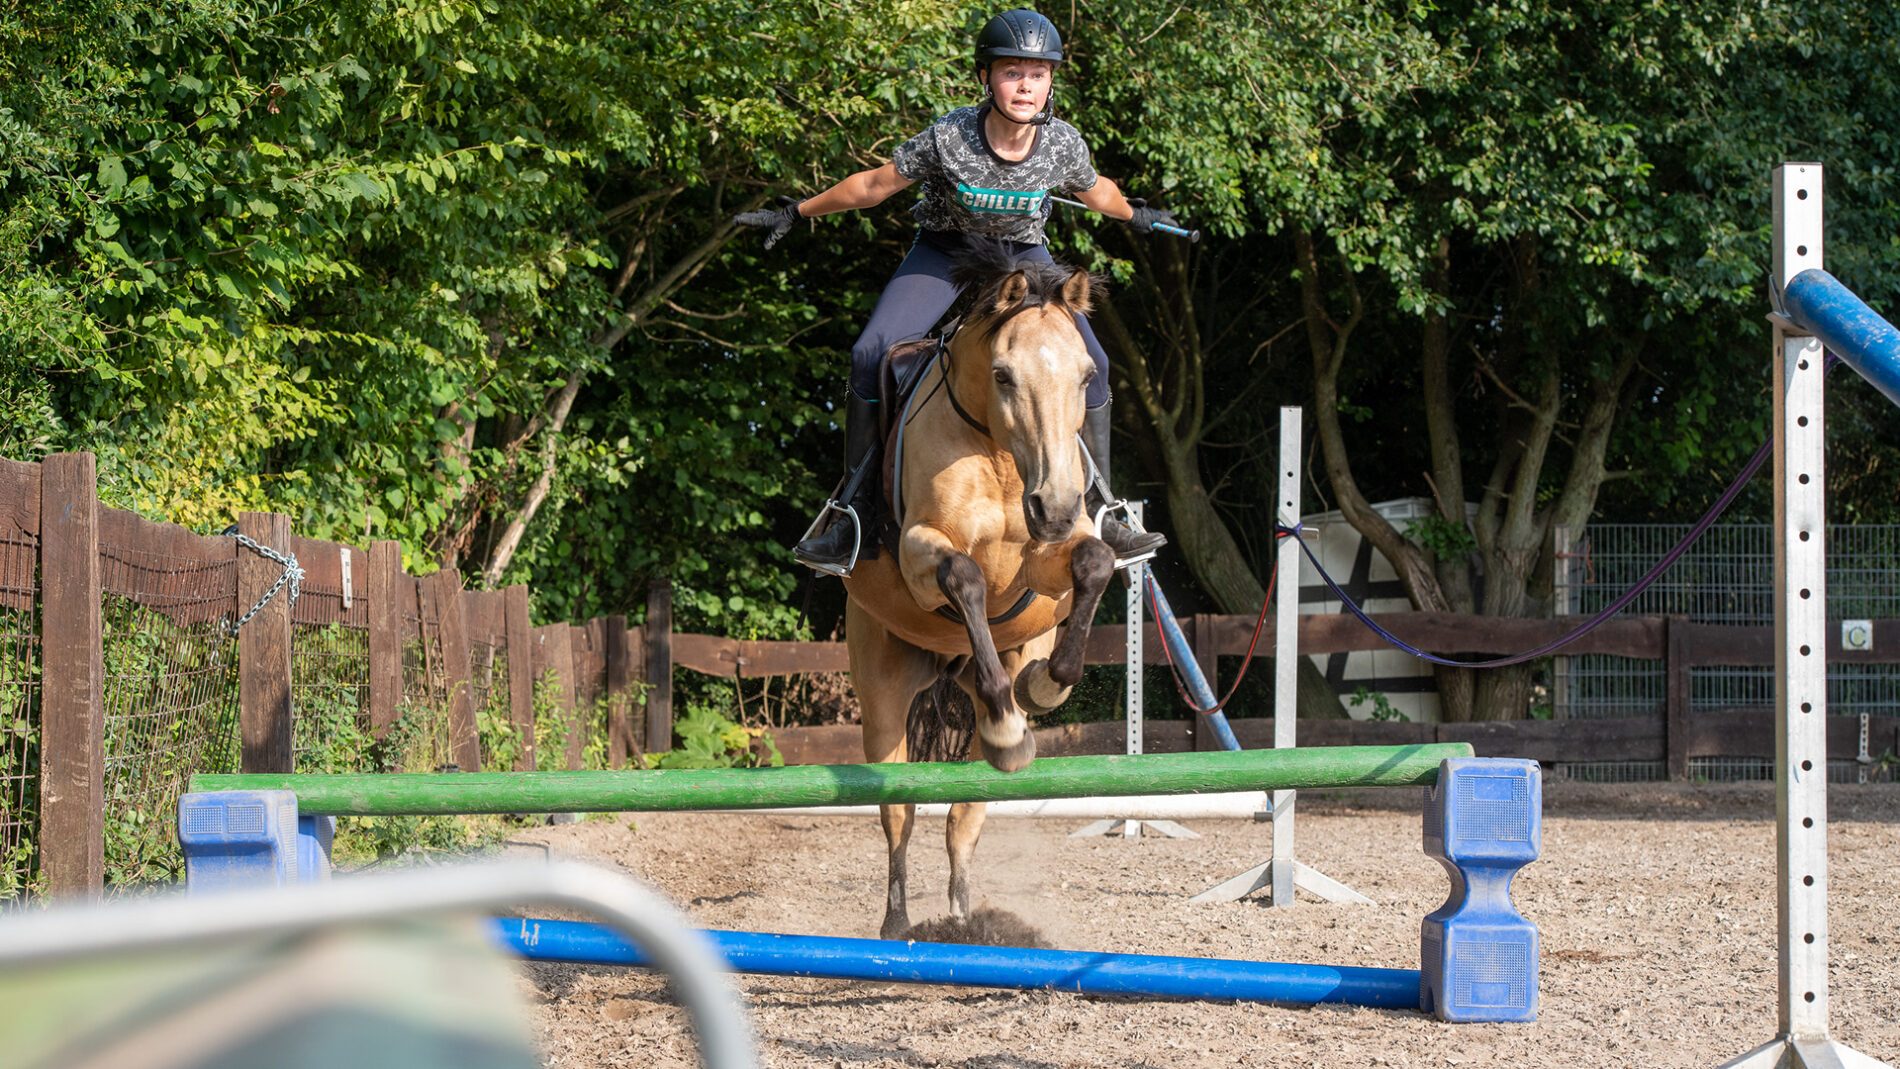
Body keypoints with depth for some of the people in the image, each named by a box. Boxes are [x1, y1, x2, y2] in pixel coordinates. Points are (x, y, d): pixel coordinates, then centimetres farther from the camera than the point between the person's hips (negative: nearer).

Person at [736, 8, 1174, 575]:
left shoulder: (1064, 144, -20)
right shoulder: (950, 137, -27)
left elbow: (1095, 191, 5)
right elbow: (875, 184, -13)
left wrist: (1135, 215, 23)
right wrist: (796, 213, -6)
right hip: (944, 251, -2)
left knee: (1089, 363, -14)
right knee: (870, 355, -20)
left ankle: (1100, 513, 1)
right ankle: (856, 514, -12)